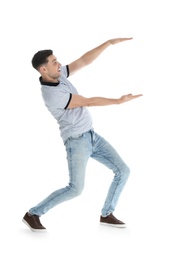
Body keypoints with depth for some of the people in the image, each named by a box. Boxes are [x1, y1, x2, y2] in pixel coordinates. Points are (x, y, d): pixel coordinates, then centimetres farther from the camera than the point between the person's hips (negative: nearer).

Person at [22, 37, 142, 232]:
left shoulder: (57, 75, 3)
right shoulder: (52, 95, -24)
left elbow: (84, 61, 6)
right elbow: (88, 102, -19)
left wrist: (109, 42, -1)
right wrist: (119, 101, -13)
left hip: (91, 136, 9)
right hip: (76, 141, -9)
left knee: (122, 170, 1)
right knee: (75, 189, -13)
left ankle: (106, 214, 11)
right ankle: (33, 214, 3)